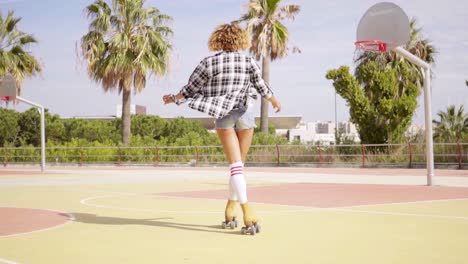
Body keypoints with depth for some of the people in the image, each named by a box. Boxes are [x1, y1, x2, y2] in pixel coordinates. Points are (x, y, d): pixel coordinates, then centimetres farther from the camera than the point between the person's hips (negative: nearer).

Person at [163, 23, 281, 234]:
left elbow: (190, 89, 4)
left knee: (235, 165, -5)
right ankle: (230, 211, 17)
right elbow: (262, 87, 11)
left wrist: (173, 99, 23)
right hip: (245, 113, 1)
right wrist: (274, 101, 31)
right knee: (239, 163, 12)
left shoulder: (208, 63, -1)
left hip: (223, 115, -1)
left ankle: (248, 213, -17)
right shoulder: (249, 62, 1)